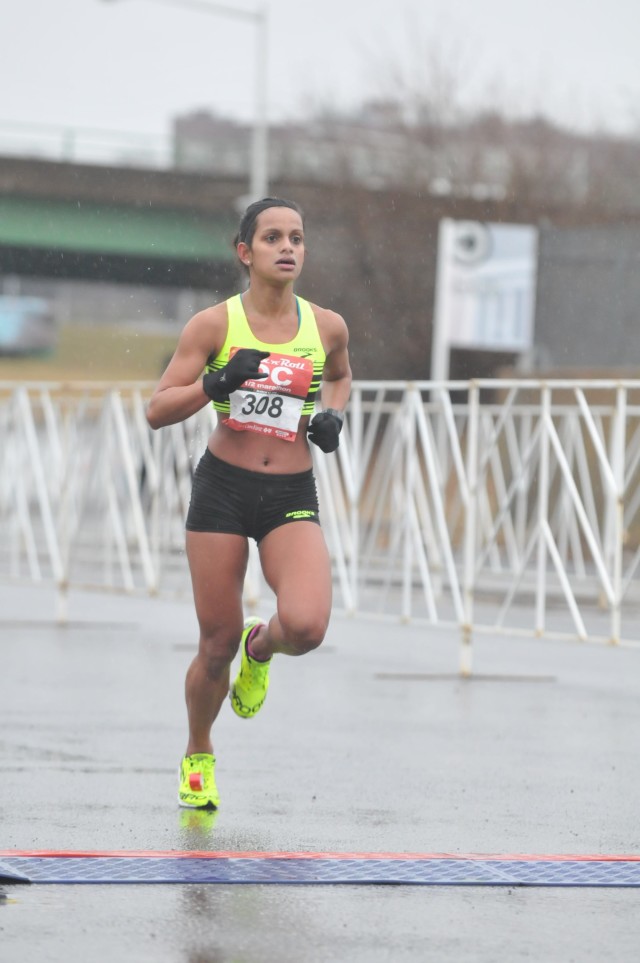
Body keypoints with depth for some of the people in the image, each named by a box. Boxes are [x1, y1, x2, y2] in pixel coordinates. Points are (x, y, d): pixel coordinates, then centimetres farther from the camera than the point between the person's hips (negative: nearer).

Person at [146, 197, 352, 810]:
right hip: (223, 489, -1)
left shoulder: (327, 327, 3)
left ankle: (260, 648, 16)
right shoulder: (214, 324, -4)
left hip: (292, 499, 1)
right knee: (218, 644, 1)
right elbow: (156, 411, -4)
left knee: (306, 626, -22)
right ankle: (198, 756, 30)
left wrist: (331, 414, 6)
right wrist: (216, 383, -21)